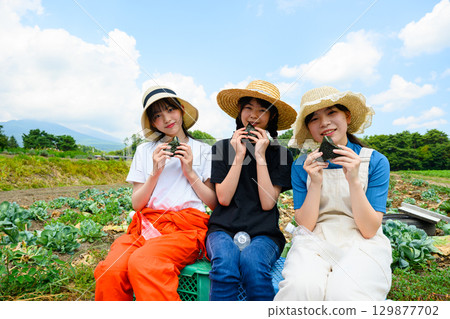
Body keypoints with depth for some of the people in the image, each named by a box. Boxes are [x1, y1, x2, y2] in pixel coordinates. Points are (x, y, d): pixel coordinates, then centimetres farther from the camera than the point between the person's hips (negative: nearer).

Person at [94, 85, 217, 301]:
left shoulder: (203, 151, 12)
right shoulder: (145, 151, 17)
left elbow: (215, 204, 7)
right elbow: (136, 204, 12)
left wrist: (190, 172, -3)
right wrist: (155, 173, -3)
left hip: (187, 227, -2)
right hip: (146, 225, 3)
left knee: (142, 262, -33)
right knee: (110, 270, -27)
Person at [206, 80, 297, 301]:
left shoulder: (280, 154, 7)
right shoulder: (222, 147, 9)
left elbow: (268, 203, -5)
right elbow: (223, 198, -2)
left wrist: (260, 156, -7)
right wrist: (239, 155, -6)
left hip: (263, 233, 0)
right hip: (224, 228, 1)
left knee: (251, 261, -32)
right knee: (225, 263, -31)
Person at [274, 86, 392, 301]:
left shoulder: (375, 161, -1)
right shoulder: (302, 165, 2)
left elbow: (369, 230, -6)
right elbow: (305, 226, -2)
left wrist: (354, 181, -19)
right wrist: (315, 183, -16)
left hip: (362, 245, 0)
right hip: (315, 243, 1)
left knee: (343, 293, -32)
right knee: (302, 287, -32)